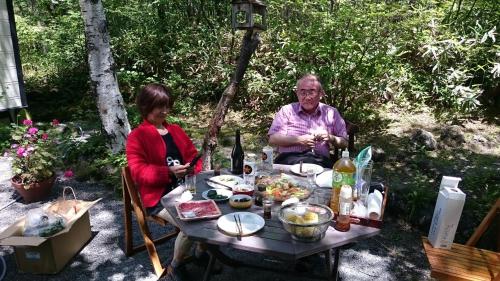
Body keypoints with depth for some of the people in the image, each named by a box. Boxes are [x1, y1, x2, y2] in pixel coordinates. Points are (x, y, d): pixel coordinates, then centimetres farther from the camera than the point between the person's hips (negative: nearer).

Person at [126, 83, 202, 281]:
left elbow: (192, 155, 23)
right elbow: (139, 172, -12)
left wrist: (194, 167, -1)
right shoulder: (137, 137, -3)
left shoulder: (176, 130, 17)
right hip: (159, 197, -6)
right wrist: (169, 172, -26)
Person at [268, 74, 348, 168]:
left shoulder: (331, 113, 16)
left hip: (320, 160, 2)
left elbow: (344, 143, 18)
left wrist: (331, 138, -4)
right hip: (290, 158, -2)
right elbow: (273, 139, 3)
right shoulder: (287, 110, 12)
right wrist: (299, 140, -8)